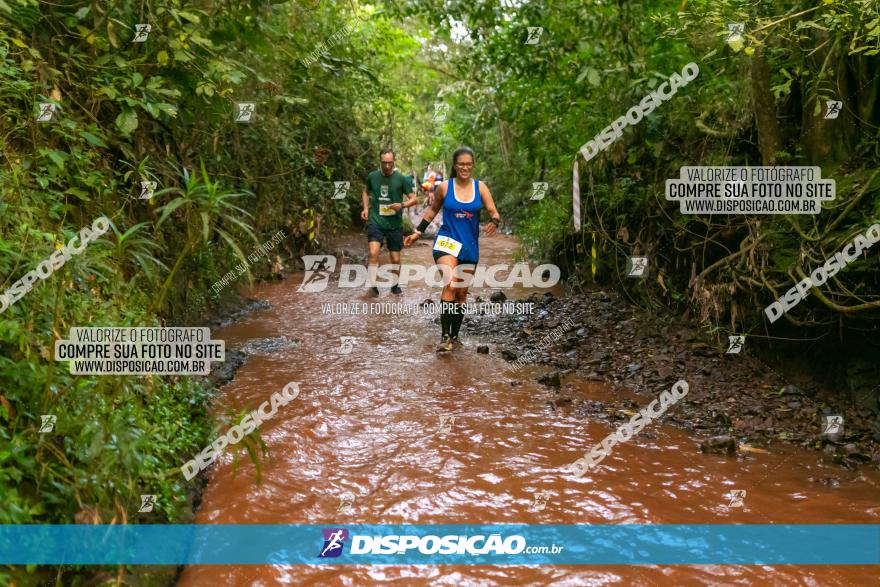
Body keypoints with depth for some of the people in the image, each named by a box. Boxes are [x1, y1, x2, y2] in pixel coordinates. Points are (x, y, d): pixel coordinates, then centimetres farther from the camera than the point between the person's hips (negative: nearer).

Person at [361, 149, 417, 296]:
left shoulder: (402, 179, -5)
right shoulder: (372, 176, 1)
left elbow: (413, 199, -1)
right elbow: (366, 192, 21)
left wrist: (402, 205, -20)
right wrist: (366, 208, 5)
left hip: (394, 224, 0)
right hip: (375, 221, 0)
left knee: (395, 259, 8)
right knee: (373, 252, -23)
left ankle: (395, 285, 32)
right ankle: (373, 285, -13)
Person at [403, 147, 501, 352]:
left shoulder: (480, 187, 1)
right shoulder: (444, 187, -2)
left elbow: (494, 213, -2)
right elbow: (433, 209, 13)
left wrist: (494, 222, -25)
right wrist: (417, 232, 13)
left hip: (470, 246, 3)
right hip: (447, 242, -3)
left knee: (462, 292, 11)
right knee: (450, 285, -23)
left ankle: (455, 336, 25)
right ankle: (444, 336, -22)